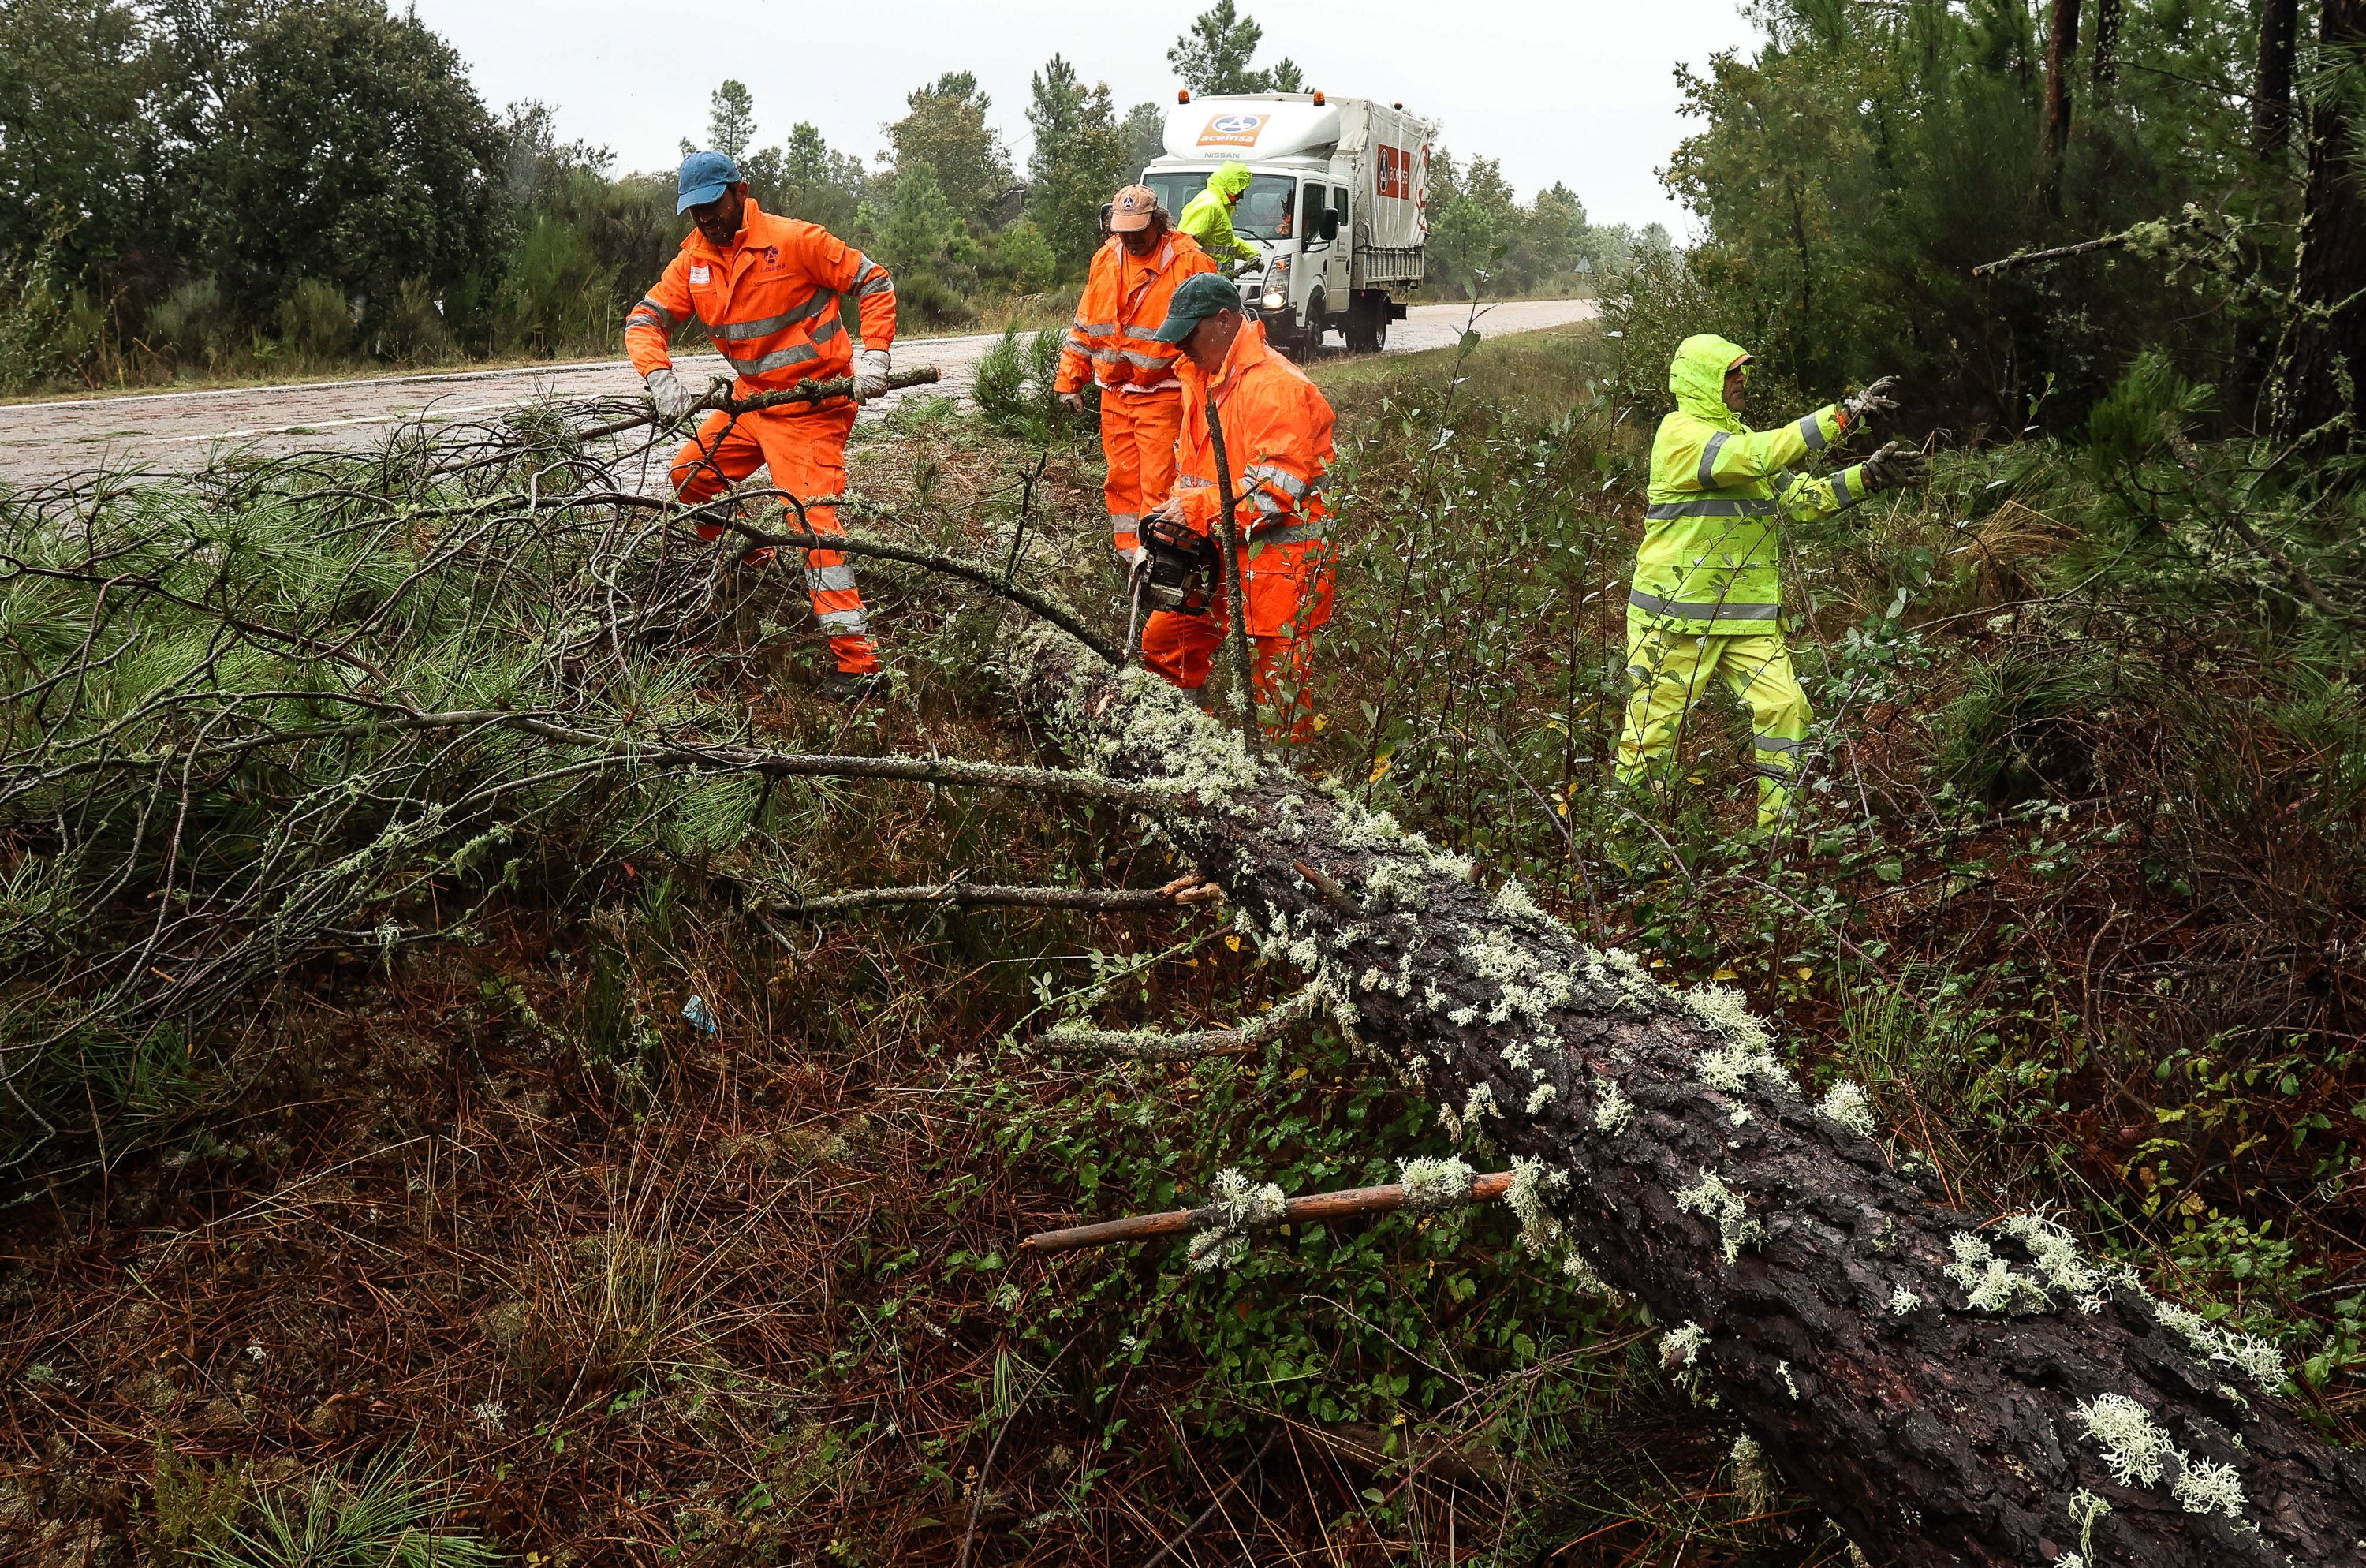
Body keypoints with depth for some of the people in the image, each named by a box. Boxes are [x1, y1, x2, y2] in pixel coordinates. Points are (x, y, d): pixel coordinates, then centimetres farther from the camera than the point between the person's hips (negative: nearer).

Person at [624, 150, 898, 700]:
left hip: (812, 402, -7)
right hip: (751, 399, 8)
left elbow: (874, 282, -10)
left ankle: (858, 659, -21)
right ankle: (753, 563, 35)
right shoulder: (693, 261, 3)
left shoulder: (794, 240, -14)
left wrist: (872, 355, -22)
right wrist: (660, 377, -21)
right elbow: (644, 320, -1)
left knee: (811, 517, -18)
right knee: (691, 474, 13)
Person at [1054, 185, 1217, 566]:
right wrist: (1070, 380, 13)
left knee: (1159, 480, -6)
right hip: (1114, 393, 5)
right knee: (1121, 477, 10)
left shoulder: (1188, 261, -8)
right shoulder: (1105, 259, 9)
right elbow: (1085, 325, 16)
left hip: (1162, 394, -5)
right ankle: (1127, 551, 20)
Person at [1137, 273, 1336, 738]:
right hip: (1218, 547, 9)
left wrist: (1197, 507, -24)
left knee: (1277, 682, -3)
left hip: (1278, 551, -9)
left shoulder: (1276, 385, -19)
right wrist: (1178, 513, -1)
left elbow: (1279, 484, -26)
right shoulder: (1202, 377, 11)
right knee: (1164, 639, 15)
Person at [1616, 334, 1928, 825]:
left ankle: (1779, 824, 6)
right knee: (1655, 724, 0)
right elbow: (1757, 456, -27)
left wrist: (1868, 476, -2)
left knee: (1786, 707, -3)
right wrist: (1844, 415, -27)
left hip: (1747, 616, 7)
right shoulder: (1681, 433, -11)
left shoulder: (1737, 436, 16)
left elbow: (1801, 497, 12)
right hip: (1678, 613, -7)